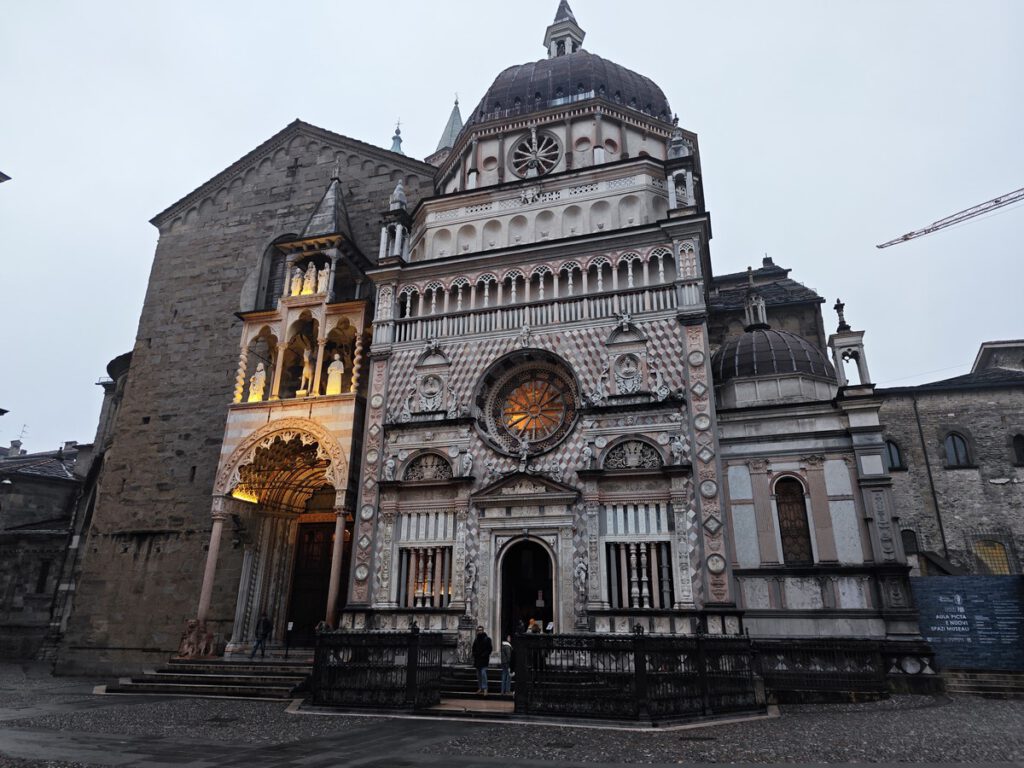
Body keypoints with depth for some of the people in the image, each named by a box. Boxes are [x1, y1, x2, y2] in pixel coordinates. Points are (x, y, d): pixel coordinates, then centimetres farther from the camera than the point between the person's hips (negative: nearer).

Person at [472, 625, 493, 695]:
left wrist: (484, 655, -15)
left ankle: (485, 689, -13)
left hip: (484, 659, -6)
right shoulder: (476, 640, 12)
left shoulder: (487, 639, -4)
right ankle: (480, 688, 19)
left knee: (483, 673, -15)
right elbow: (474, 649, 21)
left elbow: (490, 649, -6)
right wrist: (474, 655, 3)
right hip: (477, 660, 6)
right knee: (478, 674, 10)